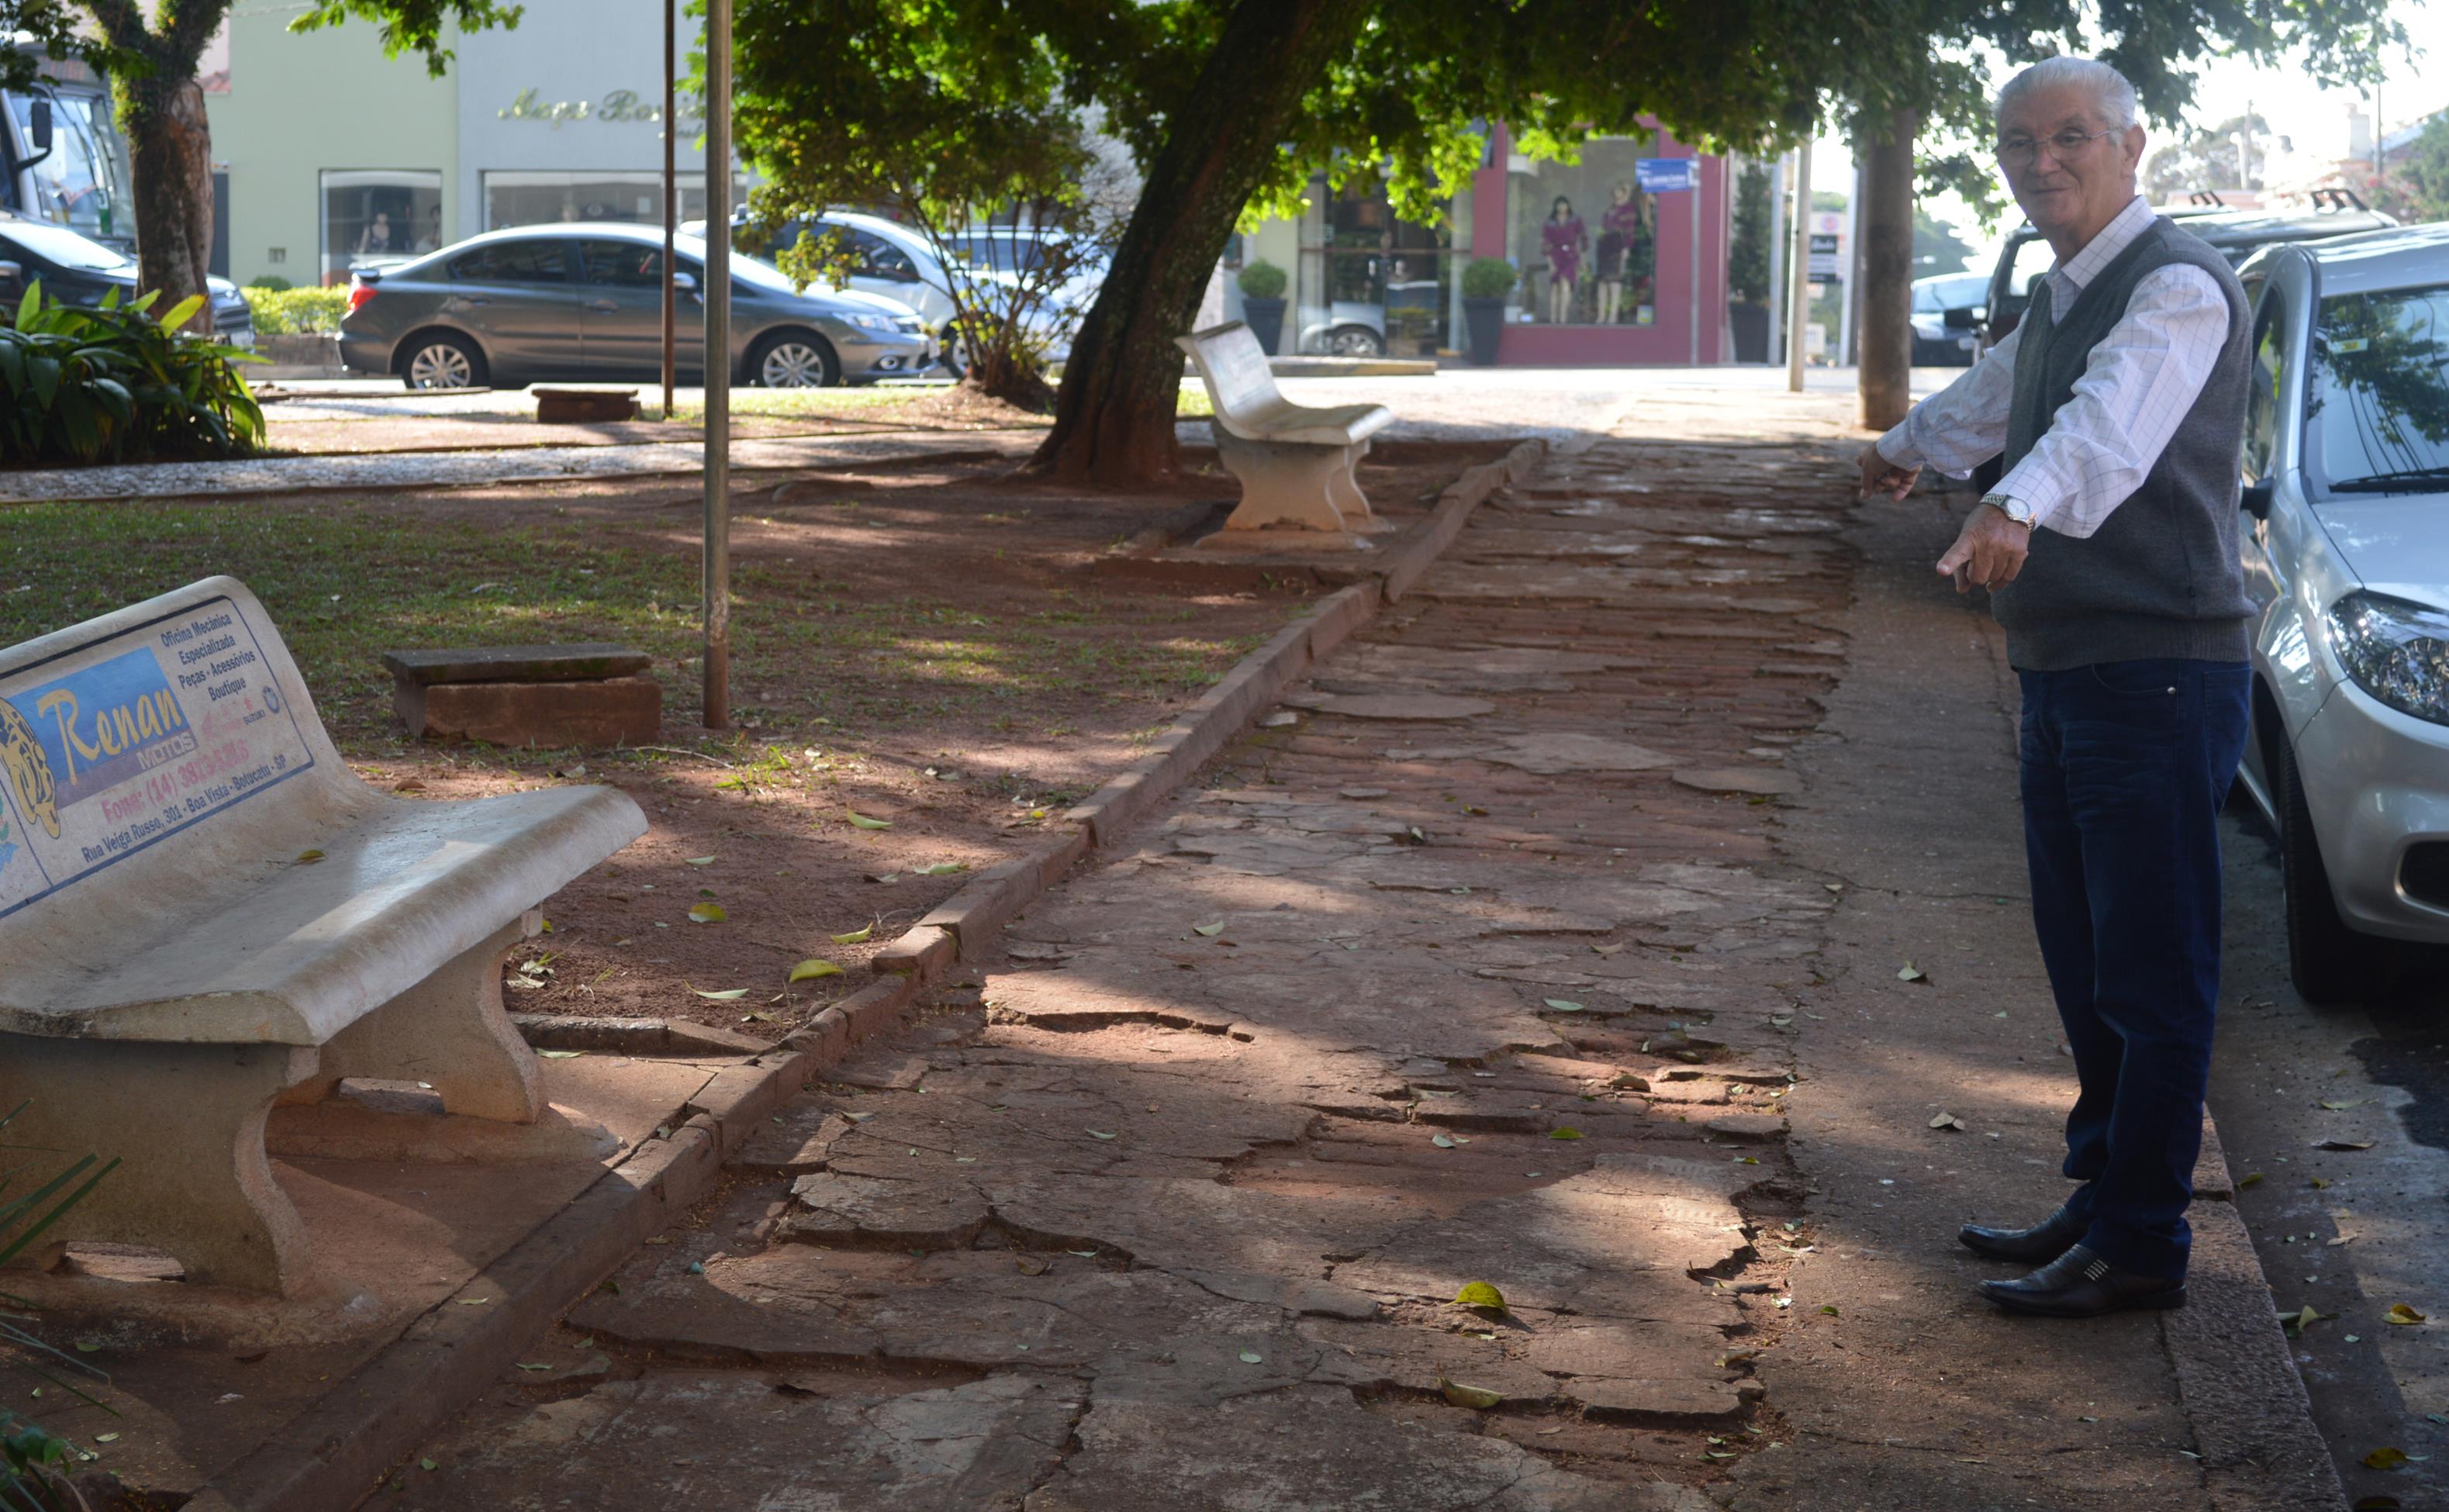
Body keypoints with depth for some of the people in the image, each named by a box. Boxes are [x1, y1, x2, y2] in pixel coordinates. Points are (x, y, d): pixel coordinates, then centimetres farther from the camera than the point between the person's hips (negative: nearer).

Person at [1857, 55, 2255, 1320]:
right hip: (2063, 678, 10)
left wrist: (2018, 506, -52)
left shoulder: (2178, 287, -12)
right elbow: (1994, 395, 41)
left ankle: (2142, 1246, 2)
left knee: (2152, 973, -5)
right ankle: (2101, 1199, 28)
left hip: (2158, 678, -10)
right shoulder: (2060, 301, 18)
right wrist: (1910, 446, 61)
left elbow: (2111, 422, -34)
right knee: (2083, 964, 16)